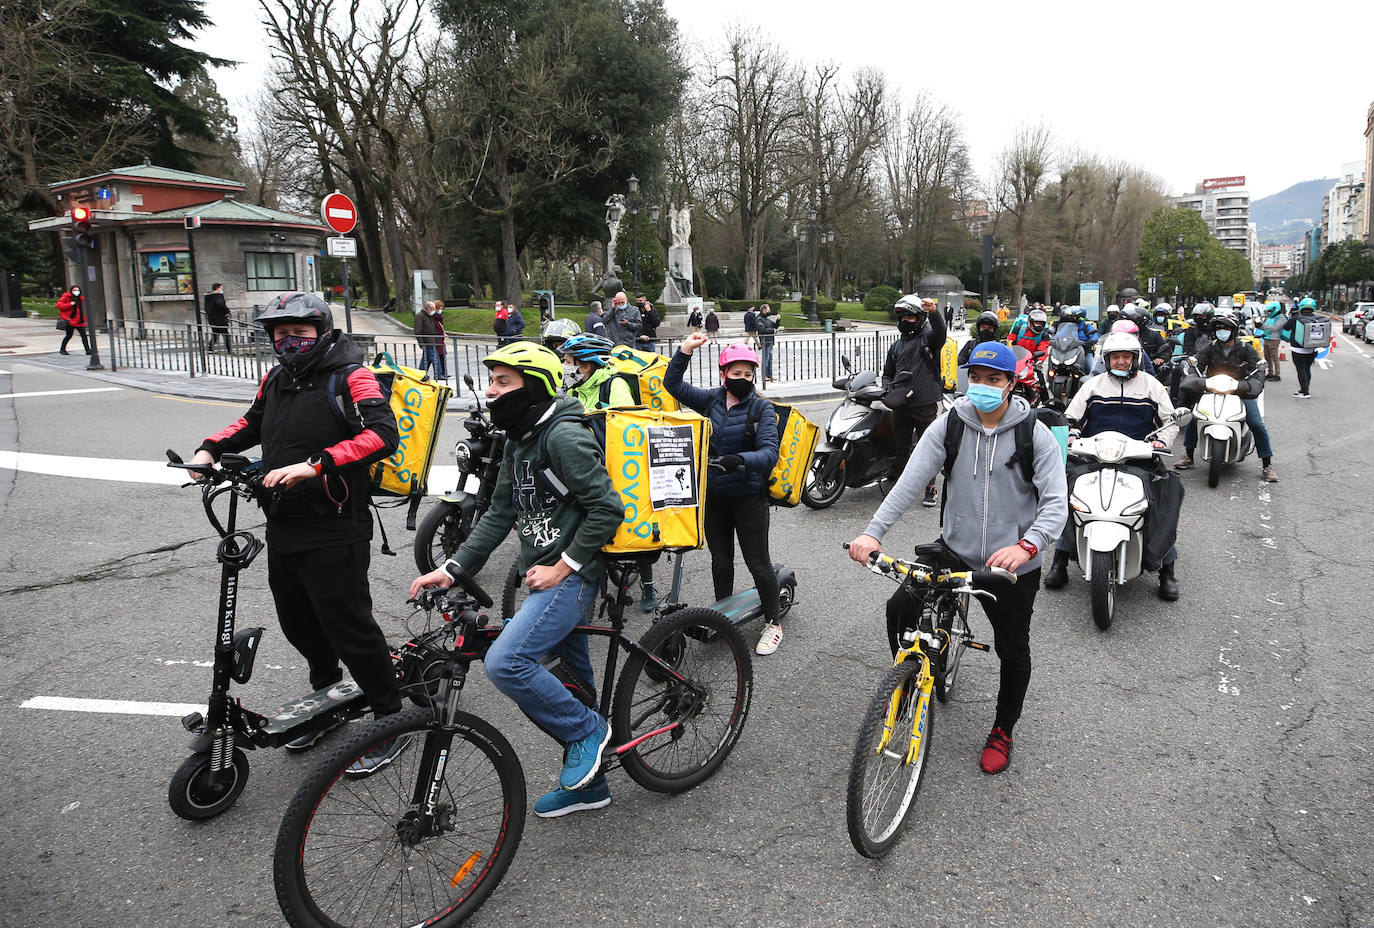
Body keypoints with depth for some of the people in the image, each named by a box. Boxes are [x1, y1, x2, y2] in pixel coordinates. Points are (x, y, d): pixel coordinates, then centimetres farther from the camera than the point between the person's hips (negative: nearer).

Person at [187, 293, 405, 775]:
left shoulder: (350, 377, -11)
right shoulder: (276, 380, 13)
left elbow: (382, 435, -26)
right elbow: (250, 425, 31)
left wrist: (316, 465, -33)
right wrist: (210, 448, 13)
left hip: (334, 532, -8)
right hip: (283, 528, 8)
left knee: (349, 626, -3)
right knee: (298, 622, 20)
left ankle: (390, 722, 13)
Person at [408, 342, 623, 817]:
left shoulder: (564, 437, -17)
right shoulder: (518, 442, 12)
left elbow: (607, 508, -21)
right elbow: (500, 514, 13)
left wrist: (561, 568, -18)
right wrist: (451, 569, 5)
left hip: (570, 578, -9)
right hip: (545, 578, 9)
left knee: (505, 662, -21)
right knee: (570, 681, 16)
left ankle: (587, 729, -1)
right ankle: (587, 784, 31)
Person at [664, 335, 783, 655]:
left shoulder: (761, 409, -9)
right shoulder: (712, 400, 3)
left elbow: (769, 452, -19)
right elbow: (674, 384, 6)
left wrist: (739, 460, -38)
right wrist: (685, 350, -7)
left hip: (748, 496, -4)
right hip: (714, 495, 4)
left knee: (757, 563, 3)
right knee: (720, 561, 16)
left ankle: (773, 622, 20)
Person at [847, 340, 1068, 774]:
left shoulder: (1035, 436, -10)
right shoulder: (948, 426, -5)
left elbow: (1056, 502, -18)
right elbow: (910, 481, -14)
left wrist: (1027, 545, -38)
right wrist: (873, 532, -28)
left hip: (1012, 562, -1)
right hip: (955, 549, 2)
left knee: (1013, 651, 11)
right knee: (901, 607, -14)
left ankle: (1002, 731, 36)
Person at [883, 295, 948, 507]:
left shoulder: (928, 338, 1)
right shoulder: (897, 346, 18)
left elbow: (940, 331, -23)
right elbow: (888, 373, 23)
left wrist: (934, 313, -44)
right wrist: (887, 389, 1)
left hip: (925, 404, -5)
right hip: (901, 405, 5)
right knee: (901, 446, 9)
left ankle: (930, 488, 11)